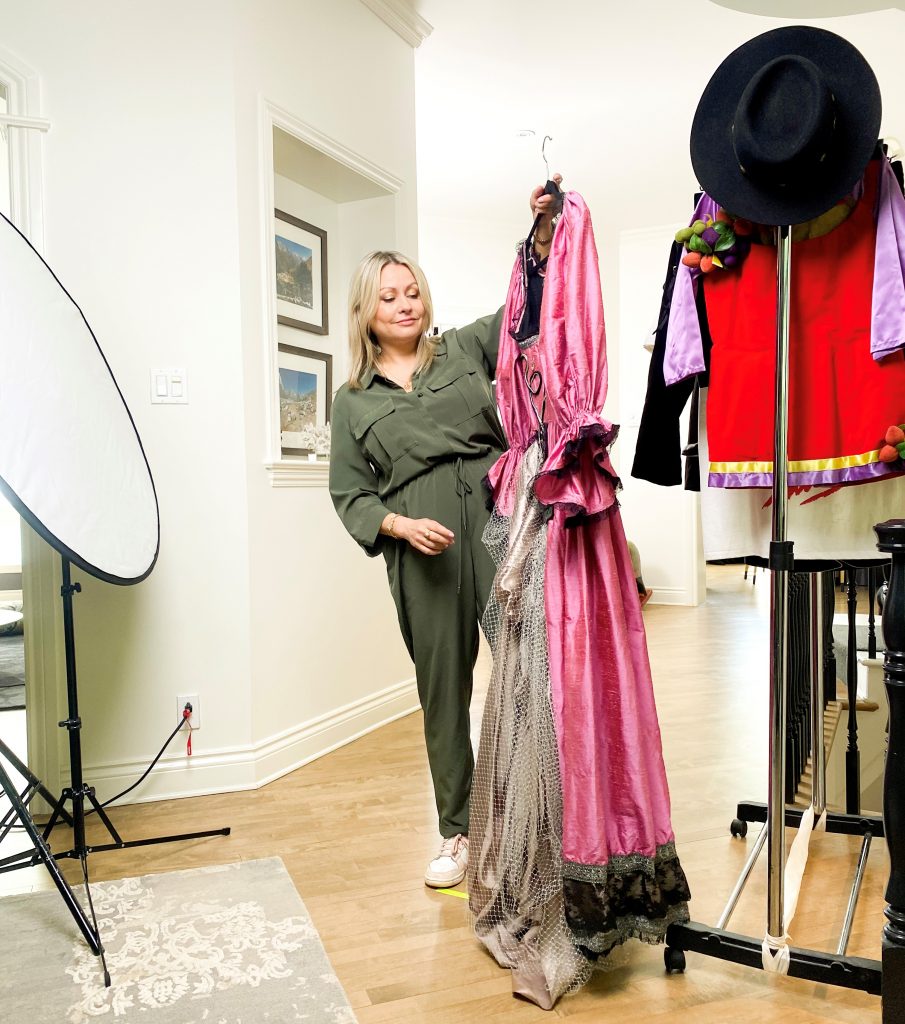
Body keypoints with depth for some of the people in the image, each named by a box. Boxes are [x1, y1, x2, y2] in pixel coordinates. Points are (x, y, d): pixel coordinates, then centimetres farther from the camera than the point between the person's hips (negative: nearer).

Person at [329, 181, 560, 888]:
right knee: (442, 690, 8)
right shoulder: (354, 401, 15)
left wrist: (542, 234, -12)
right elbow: (349, 492, 10)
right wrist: (398, 525, -8)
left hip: (500, 525, 0)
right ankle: (458, 833, 24)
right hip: (424, 554, 1)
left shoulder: (465, 350, 15)